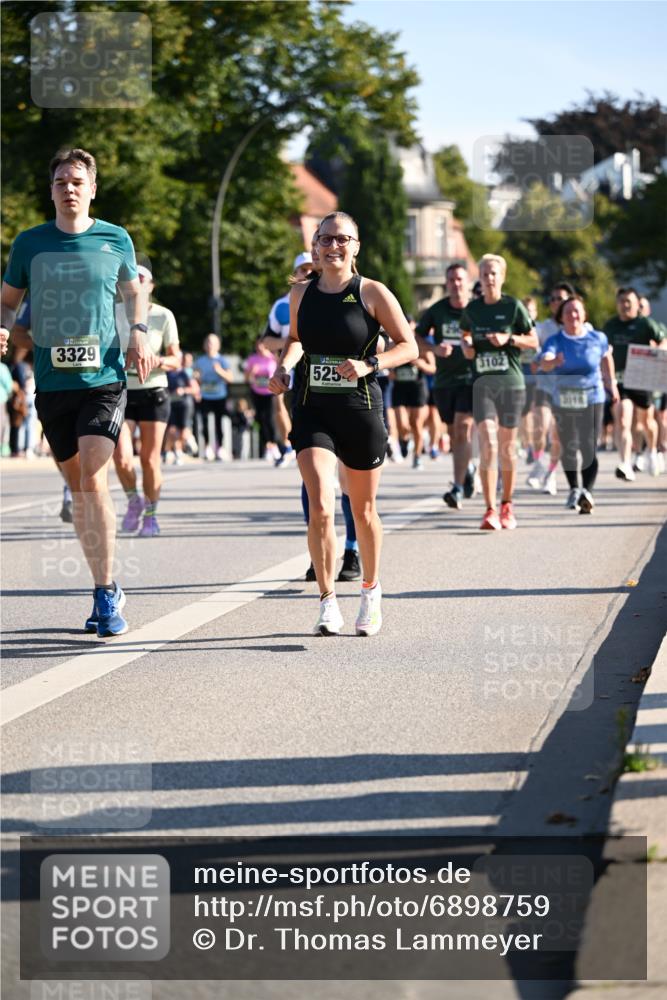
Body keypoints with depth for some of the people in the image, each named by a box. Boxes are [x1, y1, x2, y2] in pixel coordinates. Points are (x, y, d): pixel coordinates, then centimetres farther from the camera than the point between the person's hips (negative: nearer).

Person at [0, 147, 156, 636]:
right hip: (52, 382, 2)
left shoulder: (116, 239, 3)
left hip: (104, 379, -2)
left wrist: (140, 332, 2)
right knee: (77, 486, 8)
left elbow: (133, 292, 19)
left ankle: (106, 595, -10)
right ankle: (107, 589, 20)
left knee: (94, 478, -16)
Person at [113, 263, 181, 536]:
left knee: (150, 460, -1)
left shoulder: (164, 316, -2)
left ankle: (151, 514, 19)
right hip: (121, 393, 1)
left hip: (153, 393, -1)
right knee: (121, 457, -14)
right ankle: (133, 501, 15)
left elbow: (175, 360, 1)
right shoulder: (114, 313, 2)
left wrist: (157, 361, -18)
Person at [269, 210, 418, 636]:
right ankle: (328, 603, -9)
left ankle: (371, 590, 35)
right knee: (321, 508, -16)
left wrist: (369, 365, -18)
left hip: (361, 410, -1)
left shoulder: (372, 293, -4)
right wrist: (284, 366, 3)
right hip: (313, 412, 1)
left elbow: (409, 347, -2)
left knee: (363, 511, 12)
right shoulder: (301, 293, 6)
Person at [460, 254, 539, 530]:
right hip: (482, 383, 1)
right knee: (487, 445, -13)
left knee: (507, 447, 6)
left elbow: (534, 342, 1)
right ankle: (490, 511, -14)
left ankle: (507, 506, 23)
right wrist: (466, 346, 3)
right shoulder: (472, 309, 6)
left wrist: (509, 338, -14)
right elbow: (465, 334, 25)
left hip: (511, 383, -1)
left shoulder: (513, 306, -2)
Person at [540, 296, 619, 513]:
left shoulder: (597, 338, -3)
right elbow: (544, 362, -27)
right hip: (563, 401, 1)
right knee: (568, 449, 14)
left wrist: (612, 383, 25)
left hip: (592, 399, -1)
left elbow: (607, 357, 18)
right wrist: (554, 362, -50)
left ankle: (587, 491, -22)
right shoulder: (555, 341, -8)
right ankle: (574, 489, 33)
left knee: (589, 449, -13)